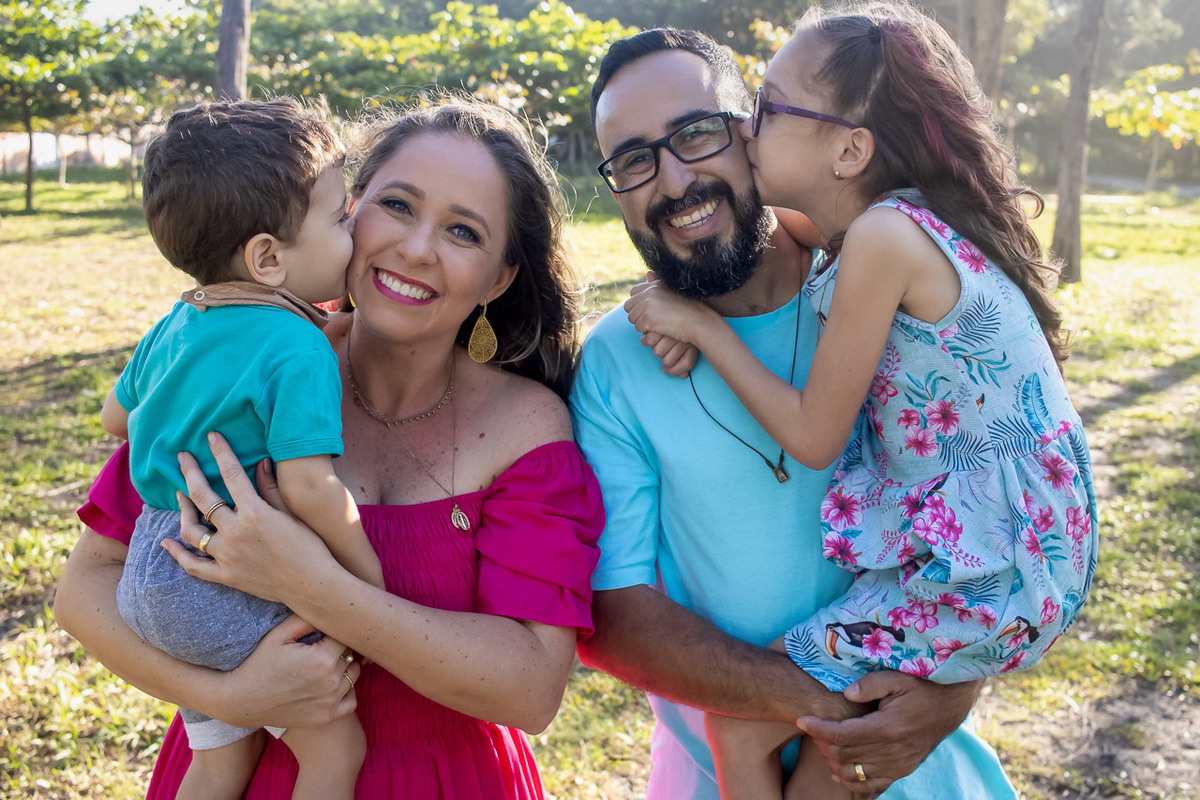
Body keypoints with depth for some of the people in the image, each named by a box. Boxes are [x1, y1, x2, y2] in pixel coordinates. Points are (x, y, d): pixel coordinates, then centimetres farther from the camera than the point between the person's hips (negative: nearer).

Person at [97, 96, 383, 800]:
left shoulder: (175, 325, 7)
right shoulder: (300, 351, -20)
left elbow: (116, 416, 20)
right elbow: (309, 484, -27)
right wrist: (371, 577, -15)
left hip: (150, 576, 9)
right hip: (225, 596, -9)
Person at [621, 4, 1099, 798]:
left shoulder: (885, 234, -21)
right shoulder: (913, 223, 5)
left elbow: (814, 437, -15)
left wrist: (704, 325, -7)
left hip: (984, 572, -9)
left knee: (741, 727, -1)